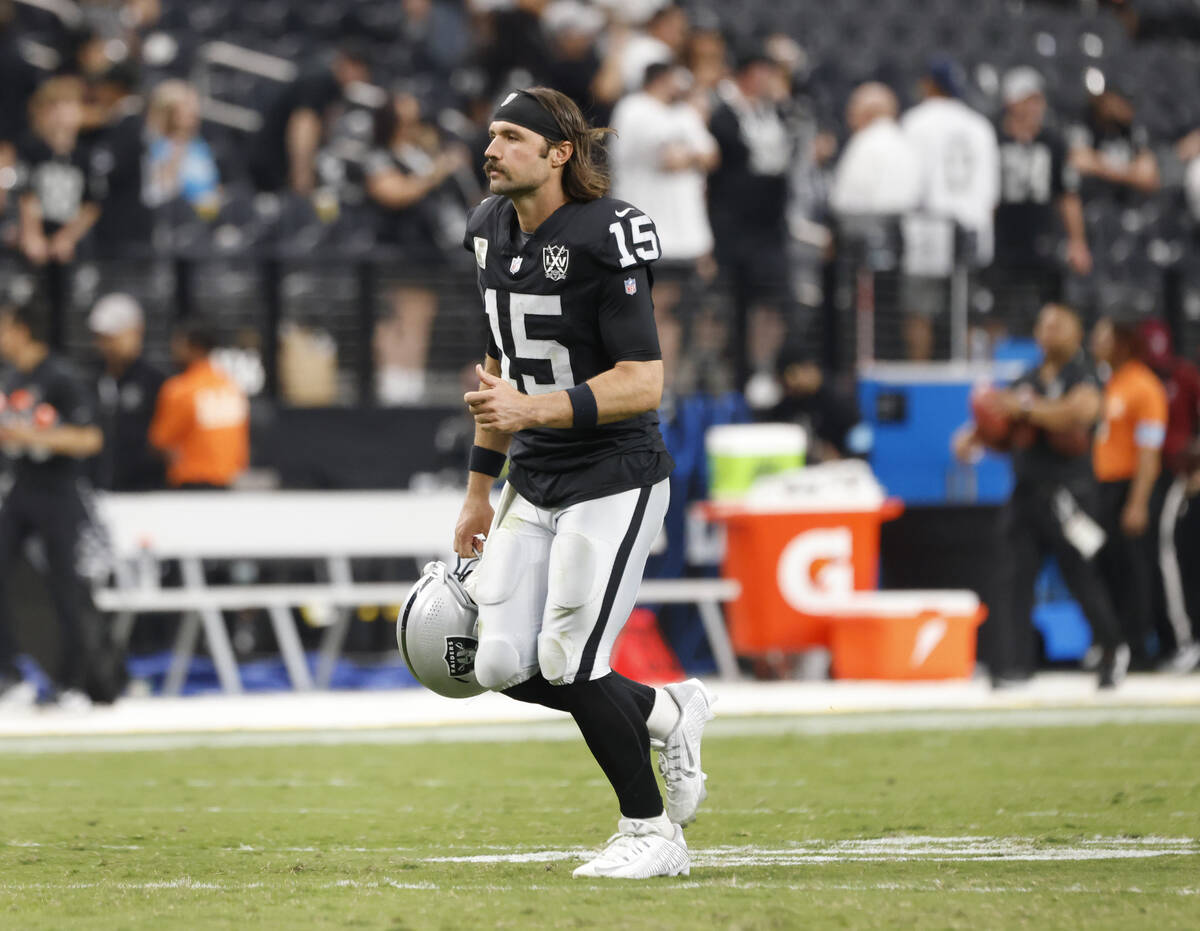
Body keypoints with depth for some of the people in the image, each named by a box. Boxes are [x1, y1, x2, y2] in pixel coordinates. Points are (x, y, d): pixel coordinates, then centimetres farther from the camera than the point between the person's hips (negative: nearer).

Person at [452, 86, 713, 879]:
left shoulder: (607, 237, -18)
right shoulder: (492, 229, 8)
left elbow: (643, 383, -21)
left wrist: (534, 409, -31)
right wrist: (481, 485, 20)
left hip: (615, 478, -8)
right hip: (535, 481, 8)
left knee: (569, 664, -10)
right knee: (504, 667, 0)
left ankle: (652, 834, 8)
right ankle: (665, 713, 24)